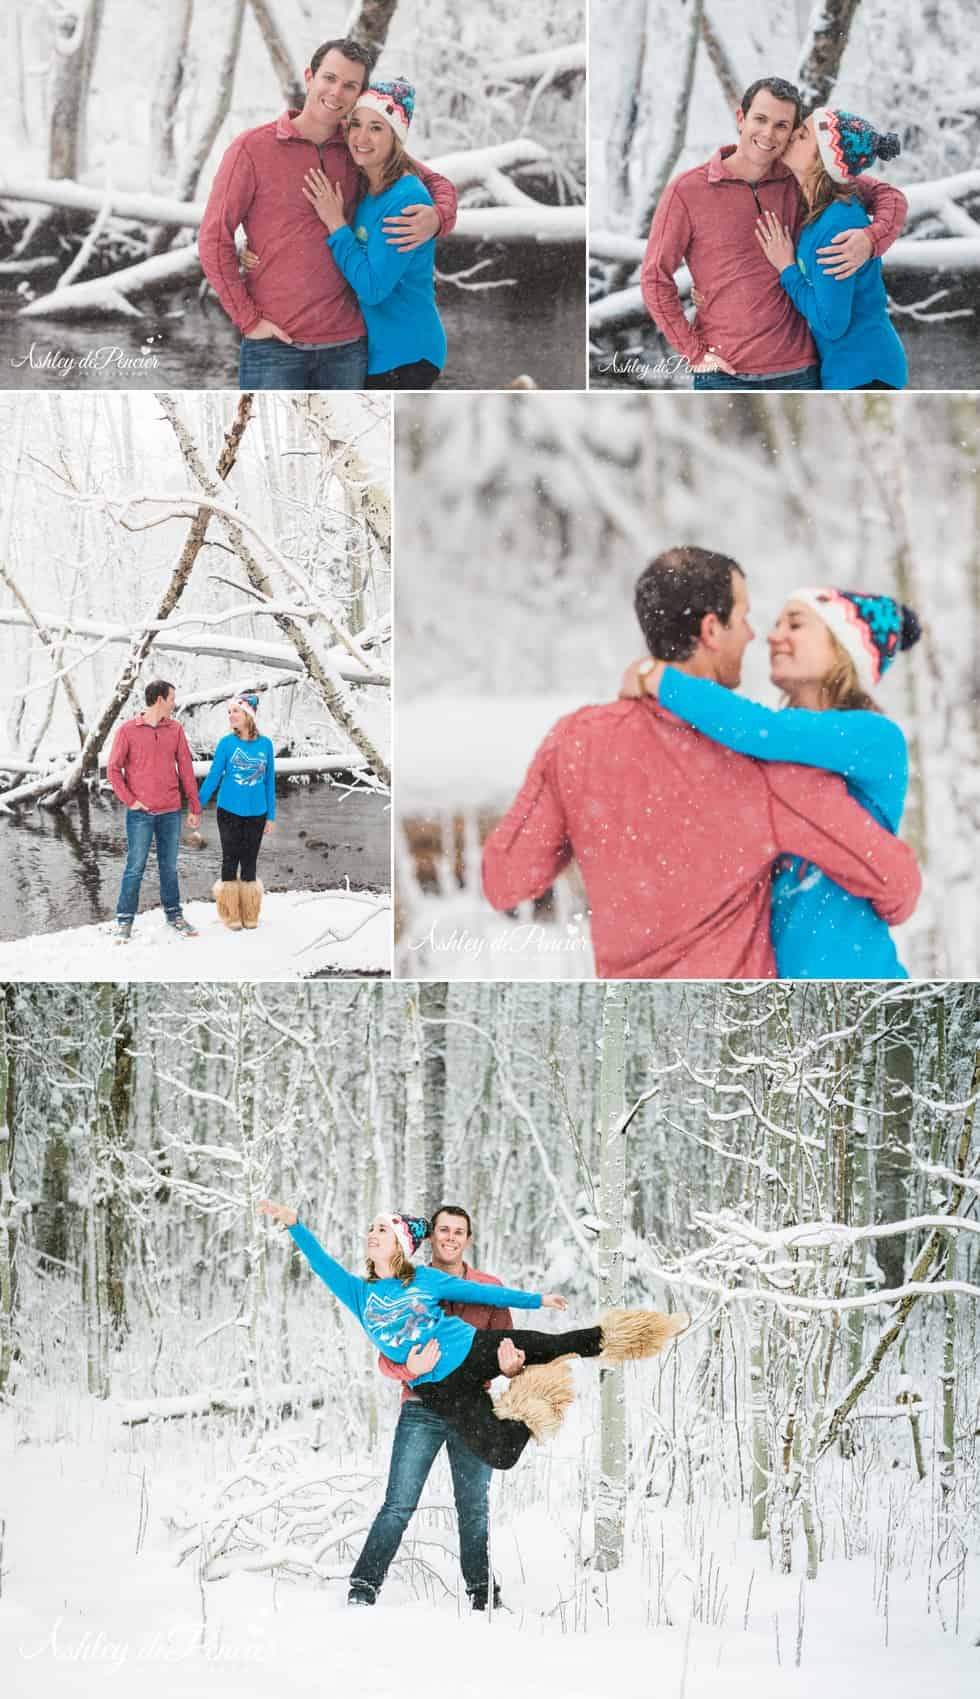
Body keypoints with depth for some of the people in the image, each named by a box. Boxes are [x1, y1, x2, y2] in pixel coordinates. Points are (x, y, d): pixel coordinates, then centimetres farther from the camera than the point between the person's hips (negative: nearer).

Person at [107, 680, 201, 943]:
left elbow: (185, 769, 9)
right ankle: (124, 921, 6)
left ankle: (174, 915, 22)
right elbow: (114, 769, -2)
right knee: (135, 868, -2)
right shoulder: (128, 730, -4)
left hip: (171, 812, 3)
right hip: (141, 813, -3)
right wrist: (130, 800, -9)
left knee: (169, 867, 11)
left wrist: (195, 807, 9)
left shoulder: (175, 729, 6)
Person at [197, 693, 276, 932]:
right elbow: (213, 777, -1)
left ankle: (250, 916, 16)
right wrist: (197, 807, -4)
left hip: (255, 814, 1)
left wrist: (271, 817, 6)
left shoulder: (265, 745, 0)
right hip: (229, 811, -1)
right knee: (230, 860, 3)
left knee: (249, 862, 7)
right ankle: (231, 916, 11)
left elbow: (269, 782, 6)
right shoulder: (227, 743, -5)